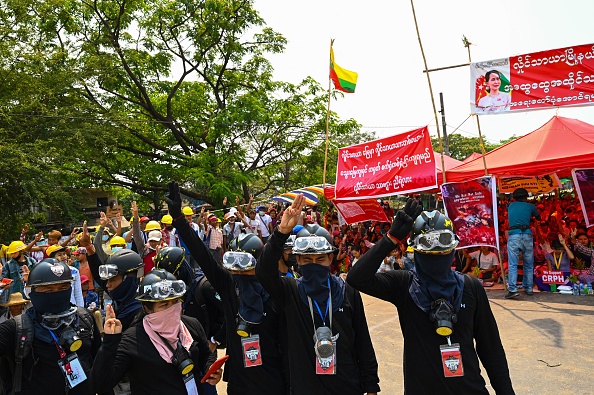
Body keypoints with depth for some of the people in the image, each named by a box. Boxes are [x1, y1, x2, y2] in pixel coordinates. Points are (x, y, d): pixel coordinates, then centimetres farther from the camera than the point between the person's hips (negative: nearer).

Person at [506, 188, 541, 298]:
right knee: (529, 264, 14)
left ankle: (512, 289, -13)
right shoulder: (530, 206, 13)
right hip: (527, 235, 1)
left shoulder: (511, 205, 15)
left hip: (513, 236, -1)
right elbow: (538, 217, 33)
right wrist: (537, 221, 57)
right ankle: (529, 288, 19)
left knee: (513, 265, -4)